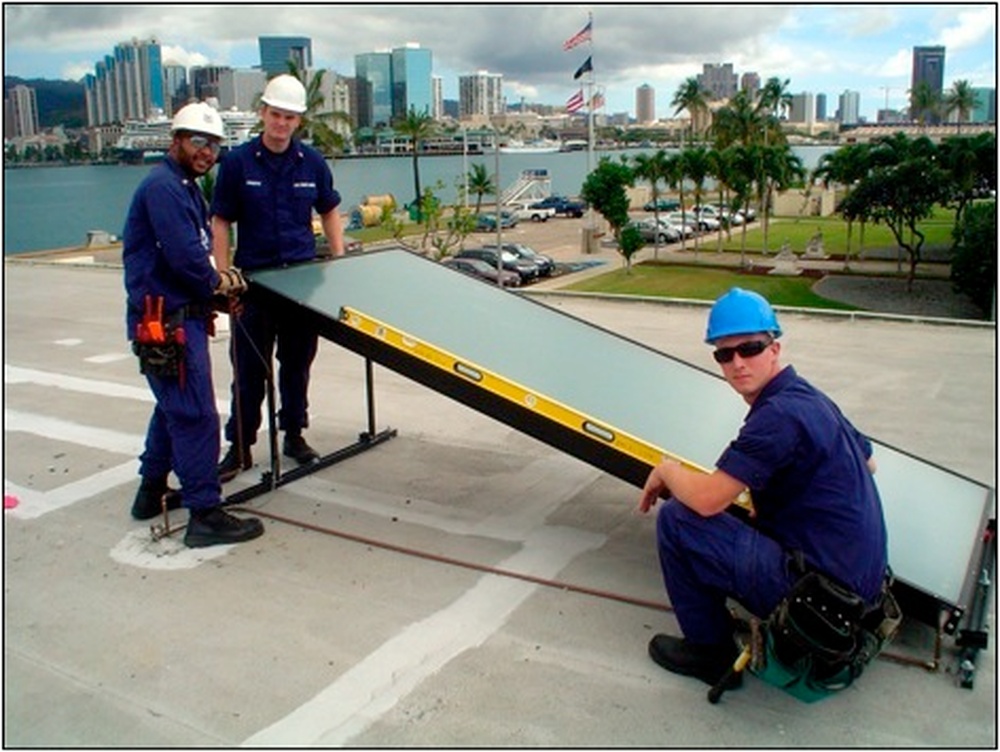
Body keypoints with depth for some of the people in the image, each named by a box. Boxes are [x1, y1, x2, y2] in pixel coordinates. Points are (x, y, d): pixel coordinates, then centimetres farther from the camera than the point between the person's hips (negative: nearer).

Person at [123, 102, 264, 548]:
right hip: (167, 322, -11)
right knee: (195, 415, -9)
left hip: (180, 316, 11)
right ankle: (205, 514, -4)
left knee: (174, 407, 21)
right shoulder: (163, 186, -15)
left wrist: (215, 278, 1)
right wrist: (216, 283, -6)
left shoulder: (185, 188, 18)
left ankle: (152, 491, 34)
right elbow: (184, 255, -23)